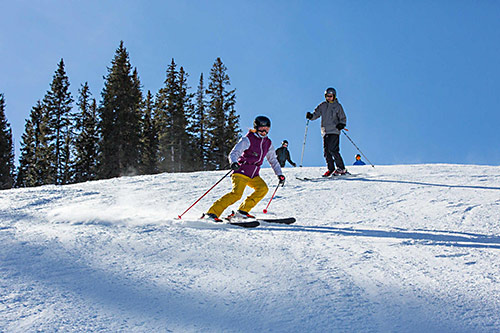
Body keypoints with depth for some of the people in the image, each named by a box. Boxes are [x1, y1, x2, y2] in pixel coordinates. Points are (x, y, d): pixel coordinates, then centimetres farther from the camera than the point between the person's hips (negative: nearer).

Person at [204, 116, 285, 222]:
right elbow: (233, 153, -16)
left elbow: (273, 160, 23)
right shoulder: (248, 139, -7)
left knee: (263, 188, -18)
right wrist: (234, 163, -38)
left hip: (253, 175, 6)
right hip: (241, 172, -6)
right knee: (237, 193, -26)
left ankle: (243, 211, -10)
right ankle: (212, 213, -23)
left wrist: (280, 175, 13)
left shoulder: (268, 143, 12)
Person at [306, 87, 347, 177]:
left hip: (334, 131, -5)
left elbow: (343, 118, 5)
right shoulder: (322, 106, 13)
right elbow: (316, 114, 13)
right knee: (326, 151, 1)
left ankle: (341, 168, -11)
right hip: (325, 132, 5)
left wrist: (341, 124, -16)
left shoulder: (337, 106, 3)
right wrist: (311, 116, -9)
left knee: (333, 150, -16)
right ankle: (331, 169, 12)